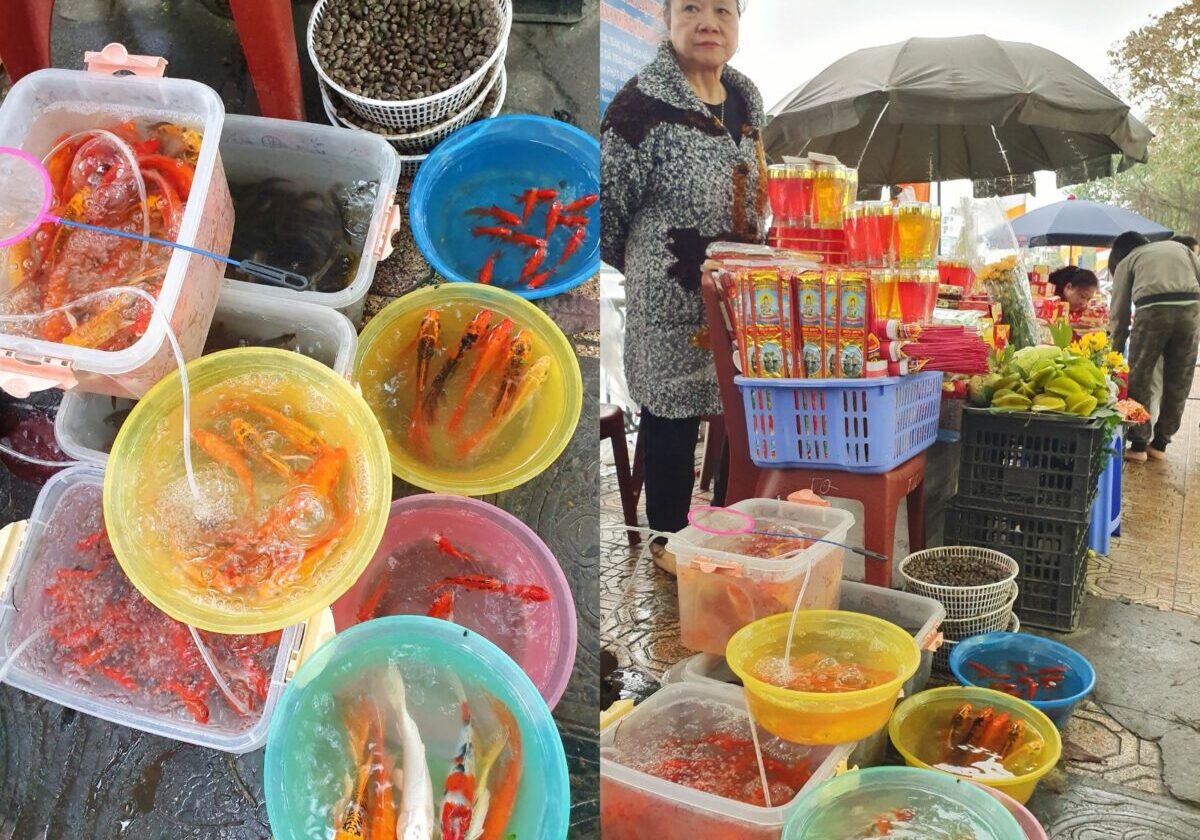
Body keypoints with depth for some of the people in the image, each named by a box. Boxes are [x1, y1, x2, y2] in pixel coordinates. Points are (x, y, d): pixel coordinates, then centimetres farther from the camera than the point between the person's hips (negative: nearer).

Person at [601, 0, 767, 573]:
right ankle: (667, 535, 24)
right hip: (671, 300, -7)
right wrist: (647, 267, 2)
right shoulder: (641, 105, -14)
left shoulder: (746, 98, 9)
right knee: (672, 409, 5)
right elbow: (606, 208, -11)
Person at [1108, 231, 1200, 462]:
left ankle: (1138, 445, 10)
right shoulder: (1179, 247, 31)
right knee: (1178, 382, 13)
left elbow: (1119, 312, 20)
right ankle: (1160, 444, 21)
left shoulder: (1126, 262, 22)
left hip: (1153, 310, -3)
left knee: (1139, 378, 9)